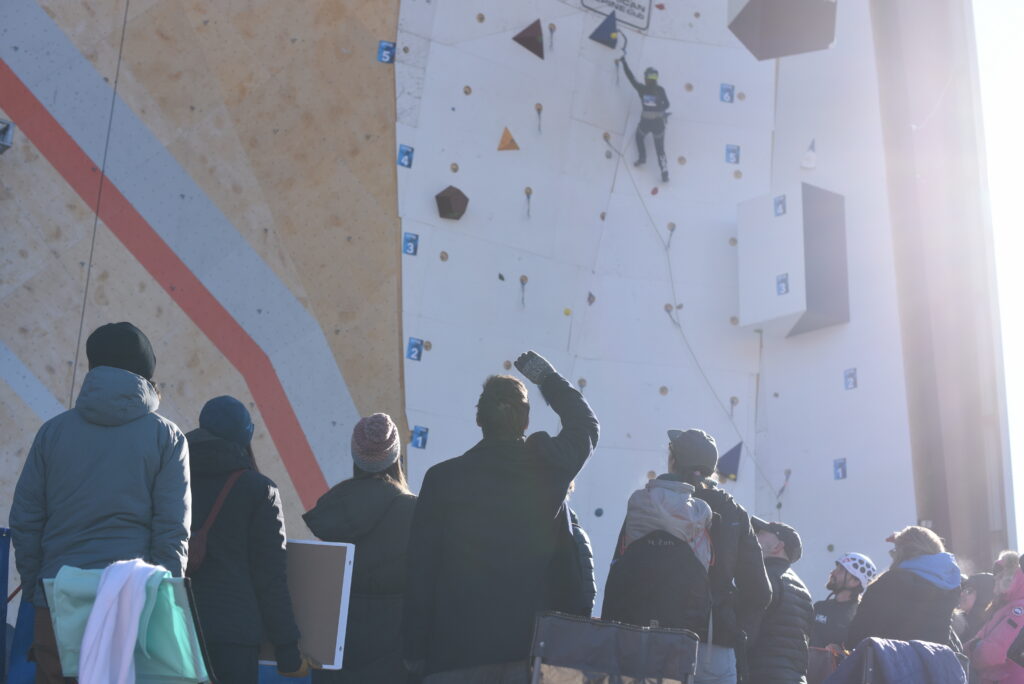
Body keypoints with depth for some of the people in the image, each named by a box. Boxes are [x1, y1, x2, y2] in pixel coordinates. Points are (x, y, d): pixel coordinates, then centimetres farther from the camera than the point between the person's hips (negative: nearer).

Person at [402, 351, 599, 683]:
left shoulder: (441, 478, -5)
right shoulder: (549, 467, -2)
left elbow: (421, 571, -4)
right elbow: (585, 425, 21)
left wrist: (415, 649, 4)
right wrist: (548, 377, 33)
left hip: (455, 647, -1)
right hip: (528, 645, 2)